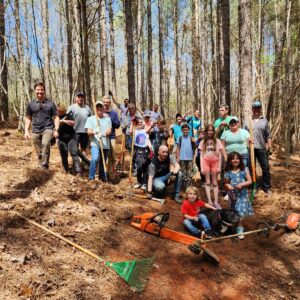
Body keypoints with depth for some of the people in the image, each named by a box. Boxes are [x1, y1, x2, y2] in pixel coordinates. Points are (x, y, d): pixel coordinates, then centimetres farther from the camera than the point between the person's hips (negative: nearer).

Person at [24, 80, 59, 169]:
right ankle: (42, 167, 21)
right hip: (35, 131, 3)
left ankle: (44, 165, -27)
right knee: (39, 152, 7)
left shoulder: (50, 103, 4)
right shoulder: (31, 104, 9)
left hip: (48, 129, -3)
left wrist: (56, 130, -7)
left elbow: (56, 117, 4)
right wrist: (26, 131, 4)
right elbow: (28, 118, 14)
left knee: (45, 144, -31)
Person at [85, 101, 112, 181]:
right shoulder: (90, 119, 6)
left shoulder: (107, 118, 11)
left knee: (103, 163, 10)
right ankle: (91, 178, -12)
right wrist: (94, 132, -24)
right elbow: (88, 132, -2)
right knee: (95, 159, -24)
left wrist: (104, 134, -21)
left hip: (105, 145, 3)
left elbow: (109, 131, 1)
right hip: (95, 144, -2)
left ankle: (103, 178, 29)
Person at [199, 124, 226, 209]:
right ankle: (209, 201, 2)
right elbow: (201, 155, 2)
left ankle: (216, 202, 5)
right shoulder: (203, 142, 4)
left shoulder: (217, 141, 2)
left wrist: (219, 166, -3)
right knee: (207, 182, 1)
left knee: (215, 183, 4)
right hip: (206, 162, 0)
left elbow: (220, 155, 2)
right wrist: (202, 167, -4)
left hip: (214, 162, 0)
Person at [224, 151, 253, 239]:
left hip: (242, 194, -1)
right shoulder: (228, 172, -3)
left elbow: (250, 181, -4)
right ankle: (239, 228, 24)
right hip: (233, 194, 1)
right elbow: (226, 183, 6)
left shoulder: (244, 170, -6)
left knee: (241, 211, -5)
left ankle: (238, 227, 13)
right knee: (236, 212, 8)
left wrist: (242, 184, -20)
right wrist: (228, 186, -16)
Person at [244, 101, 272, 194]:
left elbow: (268, 135, 7)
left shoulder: (264, 121, 8)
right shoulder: (247, 121, 7)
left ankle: (266, 187, 15)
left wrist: (269, 144, -3)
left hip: (262, 148, 1)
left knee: (266, 167, 3)